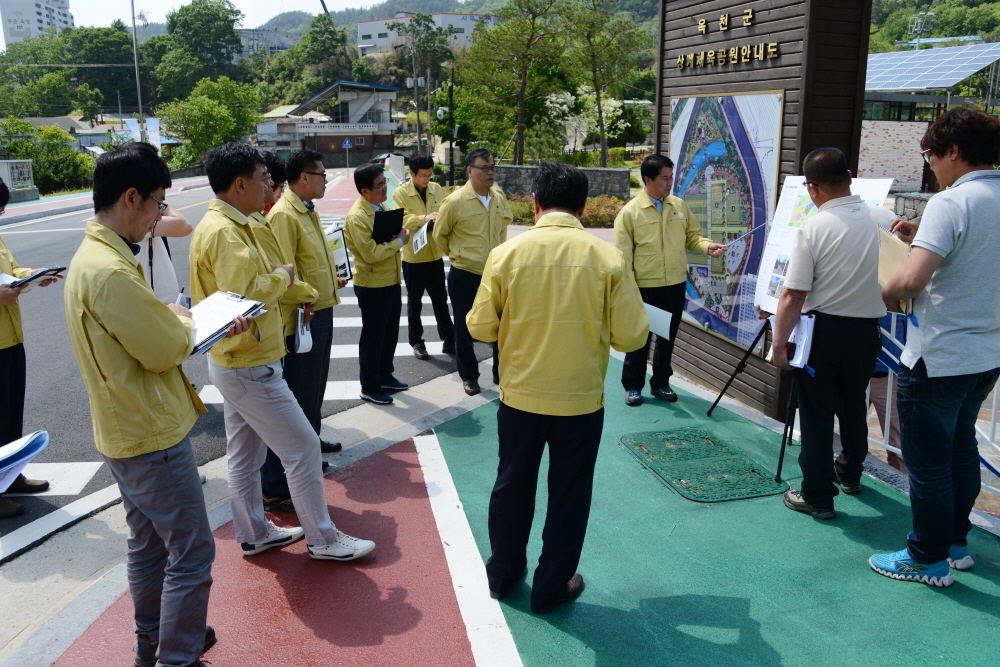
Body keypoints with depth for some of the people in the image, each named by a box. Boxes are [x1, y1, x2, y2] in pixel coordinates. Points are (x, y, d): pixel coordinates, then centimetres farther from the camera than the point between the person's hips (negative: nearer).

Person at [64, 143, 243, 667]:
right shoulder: (110, 271, -27)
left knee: (148, 543, 23)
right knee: (191, 555, 2)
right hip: (154, 437, -11)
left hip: (125, 433, 11)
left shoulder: (93, 255, 7)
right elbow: (167, 350, -23)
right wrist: (184, 321, -3)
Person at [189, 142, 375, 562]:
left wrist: (277, 279, 2)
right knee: (303, 448, -1)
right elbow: (245, 295, -32)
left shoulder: (229, 224, 11)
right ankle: (323, 539, 12)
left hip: (236, 363, 11)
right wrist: (281, 276, -17)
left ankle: (254, 534, 34)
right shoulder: (224, 232, -23)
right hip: (250, 368, -11)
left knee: (245, 456, 19)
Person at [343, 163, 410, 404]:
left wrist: (400, 234, -4)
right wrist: (398, 242, -18)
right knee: (373, 337, 3)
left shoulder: (383, 208, 7)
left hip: (392, 281, 8)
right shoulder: (356, 217, -21)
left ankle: (385, 376, 35)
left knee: (390, 333, 19)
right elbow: (370, 253, -27)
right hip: (372, 286, -8)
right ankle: (369, 387, 17)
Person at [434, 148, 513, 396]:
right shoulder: (455, 201, -15)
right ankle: (469, 376, 27)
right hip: (465, 275, -4)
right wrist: (457, 255, 9)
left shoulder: (499, 197, 0)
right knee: (465, 328, 10)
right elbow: (440, 235, -1)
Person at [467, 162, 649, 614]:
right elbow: (631, 336, -10)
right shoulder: (608, 258, -12)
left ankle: (502, 572, 39)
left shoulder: (506, 254, -11)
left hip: (520, 395, 1)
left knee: (512, 486, 21)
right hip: (581, 401, -1)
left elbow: (481, 327, -6)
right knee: (568, 494, 16)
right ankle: (552, 586, 31)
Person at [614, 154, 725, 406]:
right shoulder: (629, 212, -9)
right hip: (645, 287, -4)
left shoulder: (679, 206, 5)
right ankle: (633, 386, 20)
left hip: (676, 285, 4)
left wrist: (708, 246, -10)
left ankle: (661, 383, 29)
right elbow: (623, 256, -10)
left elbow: (692, 235, 12)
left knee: (668, 337, 14)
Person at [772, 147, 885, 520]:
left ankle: (817, 496, 13)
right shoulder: (884, 220, -4)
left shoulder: (813, 229, -17)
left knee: (816, 413, 6)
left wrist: (779, 342, -11)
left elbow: (794, 296, -17)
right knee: (853, 405, 23)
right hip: (867, 330, 5)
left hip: (823, 330, -5)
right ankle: (850, 473, 43)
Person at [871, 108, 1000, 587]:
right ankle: (956, 542, 35)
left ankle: (929, 558, 17)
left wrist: (888, 292, -10)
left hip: (938, 359, -9)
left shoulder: (951, 203, -21)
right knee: (960, 446, 22)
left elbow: (912, 279, -31)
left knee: (928, 460, 5)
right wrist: (922, 239, 12)